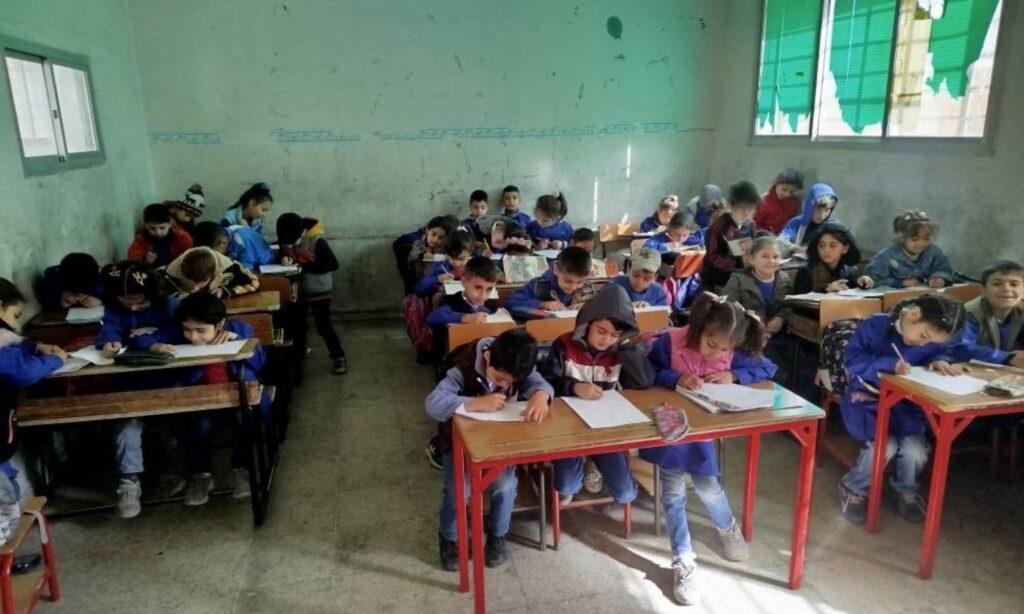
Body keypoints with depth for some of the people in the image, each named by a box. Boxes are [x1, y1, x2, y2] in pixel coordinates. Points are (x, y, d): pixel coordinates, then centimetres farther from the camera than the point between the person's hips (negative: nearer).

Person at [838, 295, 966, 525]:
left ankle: (907, 491, 17)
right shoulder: (873, 326, -18)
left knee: (915, 450, -18)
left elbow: (940, 352, 15)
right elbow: (852, 361, -19)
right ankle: (854, 488, 4)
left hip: (905, 402, 4)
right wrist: (889, 363, -32)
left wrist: (937, 360, -10)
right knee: (884, 445, -25)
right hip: (867, 399, -4)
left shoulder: (932, 337, -3)